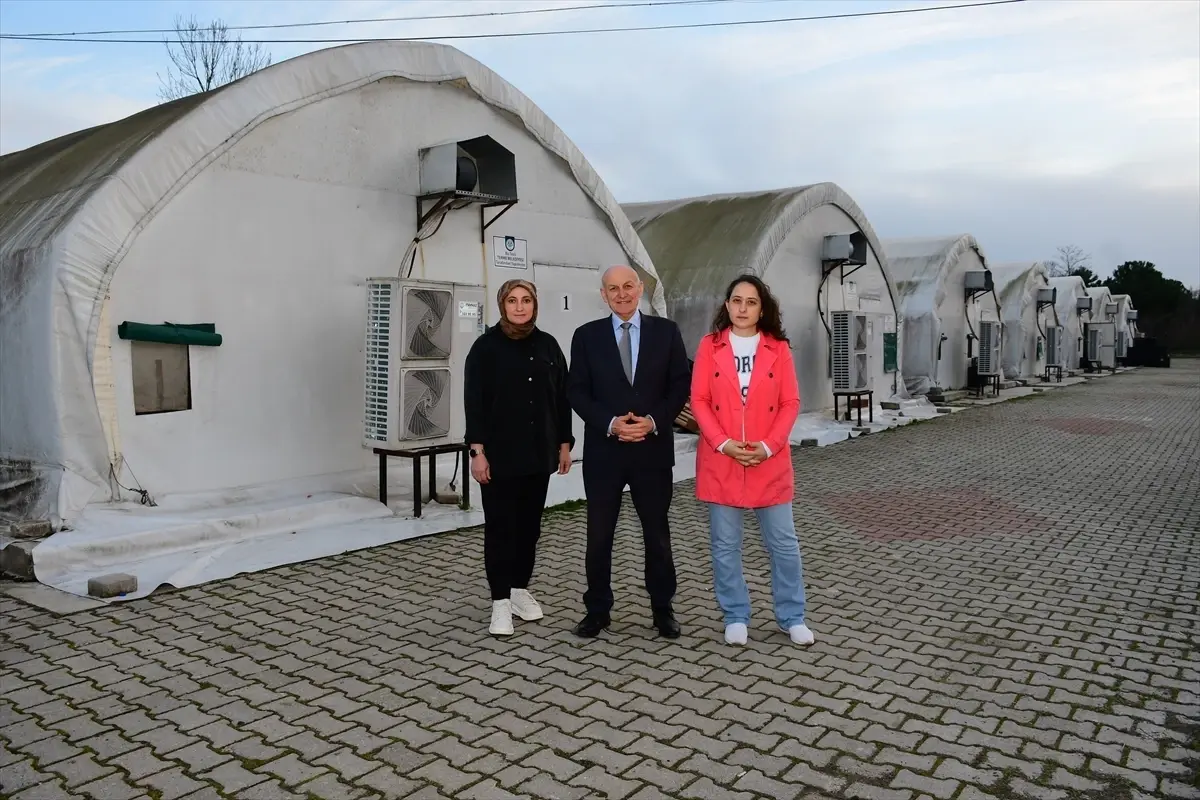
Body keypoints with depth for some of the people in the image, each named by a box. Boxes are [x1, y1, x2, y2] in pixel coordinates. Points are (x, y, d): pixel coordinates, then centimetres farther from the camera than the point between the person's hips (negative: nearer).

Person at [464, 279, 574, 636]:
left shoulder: (548, 345, 6)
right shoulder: (486, 346, -4)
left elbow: (561, 397, 9)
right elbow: (474, 402, -7)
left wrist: (564, 443, 7)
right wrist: (478, 450, -12)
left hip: (539, 451, 4)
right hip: (500, 453, -4)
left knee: (530, 523, 11)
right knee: (500, 525, 1)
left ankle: (520, 588, 26)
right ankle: (500, 601, 9)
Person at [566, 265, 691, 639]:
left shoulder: (666, 331, 3)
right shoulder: (586, 335, 3)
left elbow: (680, 385, 1)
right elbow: (577, 391, 0)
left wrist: (653, 421, -13)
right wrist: (610, 423, -14)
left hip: (653, 448, 0)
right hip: (603, 449, 0)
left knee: (658, 533, 10)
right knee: (599, 535, 7)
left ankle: (662, 608, 25)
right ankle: (598, 610, 21)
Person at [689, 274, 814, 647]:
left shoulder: (778, 348, 3)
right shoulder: (709, 346, 2)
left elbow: (790, 403, 1)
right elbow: (699, 401, -2)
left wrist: (768, 446, -12)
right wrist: (723, 443, -14)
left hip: (770, 461, 0)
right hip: (720, 460, 0)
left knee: (783, 542, 7)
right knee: (725, 545, 6)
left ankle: (792, 617, 22)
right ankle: (735, 617, 21)